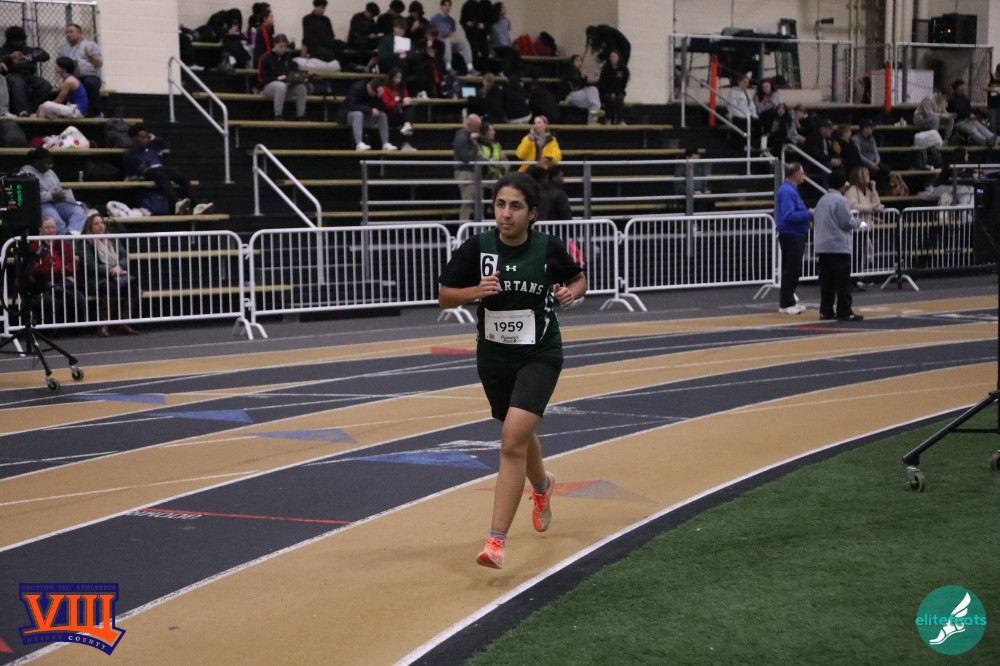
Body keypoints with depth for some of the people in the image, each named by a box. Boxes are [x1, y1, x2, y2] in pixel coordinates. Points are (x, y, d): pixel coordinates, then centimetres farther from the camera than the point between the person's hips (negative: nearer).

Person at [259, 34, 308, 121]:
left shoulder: (287, 56, 10)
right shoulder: (266, 58, -7)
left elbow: (294, 70, 15)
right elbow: (263, 78, -11)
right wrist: (277, 78, -25)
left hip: (286, 83, 5)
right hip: (268, 86, -5)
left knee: (301, 86, -22)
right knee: (281, 86, -40)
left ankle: (300, 116, -15)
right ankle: (278, 116, -35)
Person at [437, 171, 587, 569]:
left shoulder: (549, 249, -11)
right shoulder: (477, 248, -10)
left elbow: (579, 280, 9)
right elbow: (444, 297, -2)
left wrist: (572, 293, -14)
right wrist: (474, 291, -21)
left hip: (540, 356, -3)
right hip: (494, 357, 3)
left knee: (513, 440, -20)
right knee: (519, 435, 24)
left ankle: (497, 541, -17)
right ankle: (542, 487, 58)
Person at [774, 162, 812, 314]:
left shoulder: (791, 190, 14)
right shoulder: (787, 191, -18)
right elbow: (789, 216, -26)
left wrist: (809, 214, 9)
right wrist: (809, 214, -19)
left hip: (795, 235, 10)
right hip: (790, 236, -10)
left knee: (793, 270, 15)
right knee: (791, 270, -5)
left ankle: (789, 301, 22)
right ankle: (786, 304, 0)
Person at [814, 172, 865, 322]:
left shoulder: (822, 200, 13)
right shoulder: (840, 200, -12)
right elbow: (847, 222, -13)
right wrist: (860, 224, 6)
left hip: (822, 246, 8)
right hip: (839, 247, -8)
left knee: (826, 281, 9)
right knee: (843, 281, -5)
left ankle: (826, 311, 10)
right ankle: (844, 312, -6)